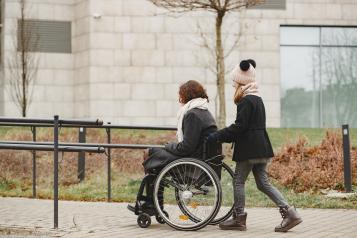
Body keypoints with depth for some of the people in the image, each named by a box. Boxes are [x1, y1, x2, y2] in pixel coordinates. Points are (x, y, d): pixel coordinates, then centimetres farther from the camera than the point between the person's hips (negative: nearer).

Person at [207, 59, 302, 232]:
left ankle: (239, 219, 6)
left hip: (249, 149, -9)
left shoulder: (246, 101, -13)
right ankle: (289, 213, 1)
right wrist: (223, 137, 21)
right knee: (263, 183, 8)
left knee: (239, 181, 1)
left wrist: (217, 136, -14)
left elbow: (239, 127, -18)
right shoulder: (257, 99, 17)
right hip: (261, 147, 9)